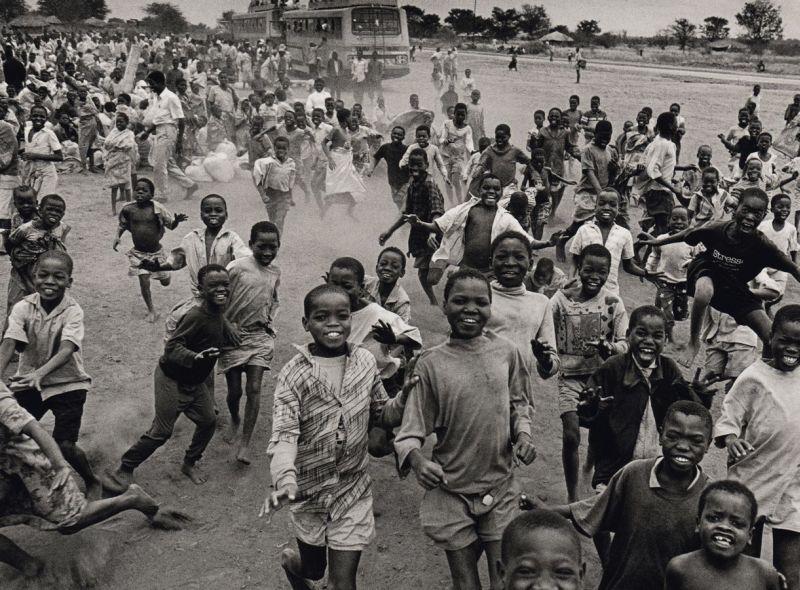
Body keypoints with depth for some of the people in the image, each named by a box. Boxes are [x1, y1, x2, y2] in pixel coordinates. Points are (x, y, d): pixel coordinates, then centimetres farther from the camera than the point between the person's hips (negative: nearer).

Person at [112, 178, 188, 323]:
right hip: (138, 253, 1)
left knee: (165, 281, 14)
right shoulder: (129, 209, -8)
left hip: (155, 252, 0)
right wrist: (117, 237, -5)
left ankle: (162, 273, 52)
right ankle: (151, 311, 18)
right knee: (144, 282, -2)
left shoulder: (156, 208, -14)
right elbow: (122, 225, 11)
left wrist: (177, 220, -31)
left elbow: (171, 225, -9)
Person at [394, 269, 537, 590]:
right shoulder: (431, 364, -12)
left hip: (500, 489, 2)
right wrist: (415, 458, -31)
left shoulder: (506, 352, -3)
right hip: (451, 493, -2)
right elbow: (410, 429, -12)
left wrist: (523, 433, -6)